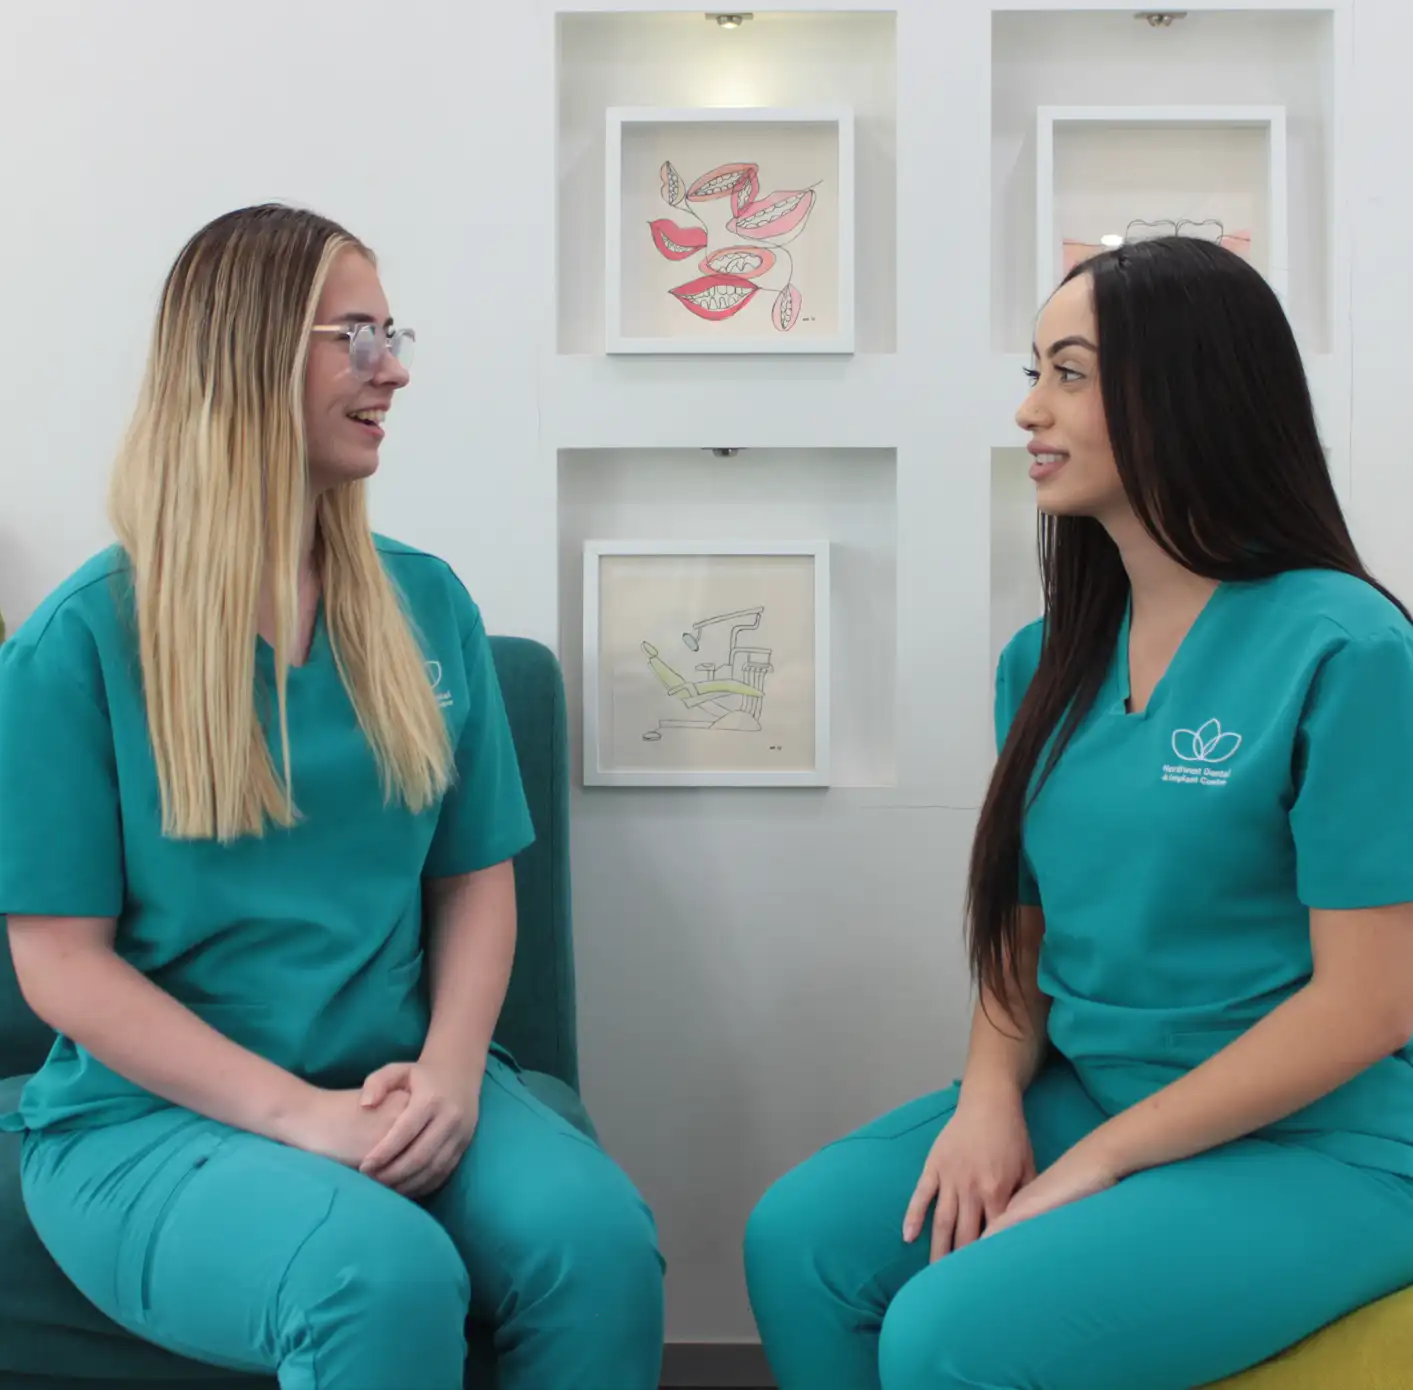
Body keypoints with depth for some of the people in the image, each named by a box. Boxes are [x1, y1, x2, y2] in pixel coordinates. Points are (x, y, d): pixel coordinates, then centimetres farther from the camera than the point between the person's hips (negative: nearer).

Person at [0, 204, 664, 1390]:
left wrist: (449, 1070, -10)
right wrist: (301, 1116, -17)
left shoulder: (428, 606, 8)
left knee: (599, 1240, -26)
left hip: (402, 1085, 4)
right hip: (156, 1113, -3)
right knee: (389, 1278, -34)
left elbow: (476, 879, 9)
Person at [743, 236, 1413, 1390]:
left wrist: (1093, 1165, -15)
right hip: (1086, 1098, 6)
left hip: (1317, 1149, -6)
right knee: (799, 1241, -12)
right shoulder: (1048, 660, 5)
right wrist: (990, 1094, -9)